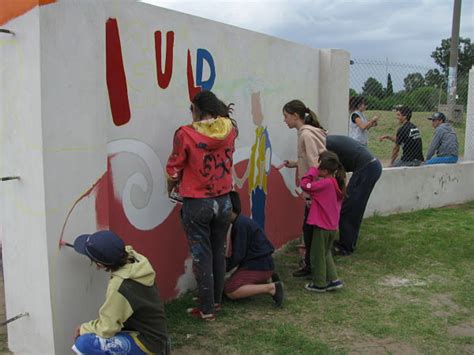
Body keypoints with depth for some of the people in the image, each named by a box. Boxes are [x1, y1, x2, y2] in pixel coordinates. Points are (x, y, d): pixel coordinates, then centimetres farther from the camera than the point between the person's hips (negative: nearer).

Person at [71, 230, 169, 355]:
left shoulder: (118, 287, -30)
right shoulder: (133, 258, -8)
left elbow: (106, 328, -21)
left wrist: (84, 328, -3)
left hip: (147, 344, -9)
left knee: (84, 343, -21)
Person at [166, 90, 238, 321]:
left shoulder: (185, 134, -16)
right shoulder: (229, 129, -4)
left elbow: (174, 170, -4)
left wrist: (171, 188, 13)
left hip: (196, 204, -4)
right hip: (223, 201, 5)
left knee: (202, 257, 6)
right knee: (219, 253, 18)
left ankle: (206, 309, 15)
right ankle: (216, 299, 33)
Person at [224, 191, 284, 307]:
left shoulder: (241, 224, -19)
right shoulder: (241, 221, 11)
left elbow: (238, 255, -19)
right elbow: (238, 252, 16)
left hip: (259, 265, -10)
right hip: (257, 262, 10)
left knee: (230, 291, -19)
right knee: (233, 283, 18)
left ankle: (271, 288, -17)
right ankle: (265, 280, 15)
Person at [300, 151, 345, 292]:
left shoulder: (325, 183, -21)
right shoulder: (337, 183, 5)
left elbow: (305, 185, -24)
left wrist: (312, 171, -15)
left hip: (322, 226, -8)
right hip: (333, 226, 8)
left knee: (317, 255, 8)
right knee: (326, 253, 24)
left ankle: (319, 284, 18)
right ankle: (333, 279, 24)